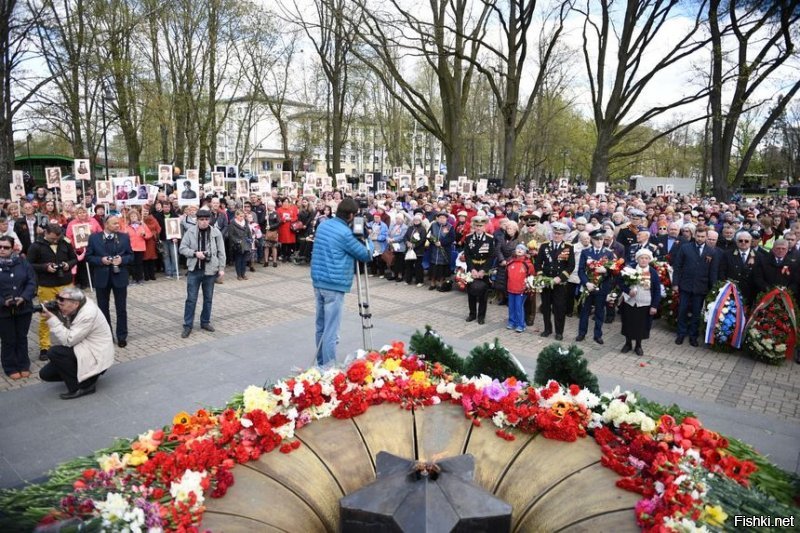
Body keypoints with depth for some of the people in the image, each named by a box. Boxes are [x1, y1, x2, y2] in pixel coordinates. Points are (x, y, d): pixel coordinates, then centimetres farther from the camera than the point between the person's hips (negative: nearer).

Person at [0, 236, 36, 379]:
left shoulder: (22, 263, -1)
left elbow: (31, 282, -3)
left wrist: (24, 298, -17)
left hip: (23, 308, 1)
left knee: (22, 338, 14)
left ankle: (24, 366, 26)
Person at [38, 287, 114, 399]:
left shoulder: (88, 314, -26)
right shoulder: (72, 309, 0)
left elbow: (68, 340, -23)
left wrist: (51, 318, -23)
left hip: (96, 358, -9)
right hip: (82, 351, 9)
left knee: (54, 352, -22)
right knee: (45, 373, 4)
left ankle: (83, 386, -11)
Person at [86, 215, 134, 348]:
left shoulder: (124, 237, 1)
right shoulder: (94, 237, -1)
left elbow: (131, 255, 4)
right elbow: (88, 256, 1)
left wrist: (122, 259, -15)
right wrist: (100, 260, -16)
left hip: (119, 277, 0)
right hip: (102, 277, 0)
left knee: (121, 308, 5)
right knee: (103, 308, 11)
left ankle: (122, 337, 15)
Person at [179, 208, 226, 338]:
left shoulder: (216, 232, -2)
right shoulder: (190, 231, -4)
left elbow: (221, 252, 2)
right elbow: (182, 248, -2)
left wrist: (221, 268, -2)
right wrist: (195, 253, -17)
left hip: (210, 270, 1)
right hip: (194, 270, -1)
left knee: (208, 298, 12)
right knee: (191, 299, 2)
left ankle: (205, 322, 27)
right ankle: (188, 325, 11)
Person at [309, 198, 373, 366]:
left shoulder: (323, 225, 9)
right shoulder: (345, 233, -16)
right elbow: (367, 255, -7)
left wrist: (359, 238, 16)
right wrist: (367, 238, 10)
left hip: (318, 281, 8)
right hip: (334, 285, -8)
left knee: (321, 326, 16)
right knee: (330, 330, -3)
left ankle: (321, 363, 27)